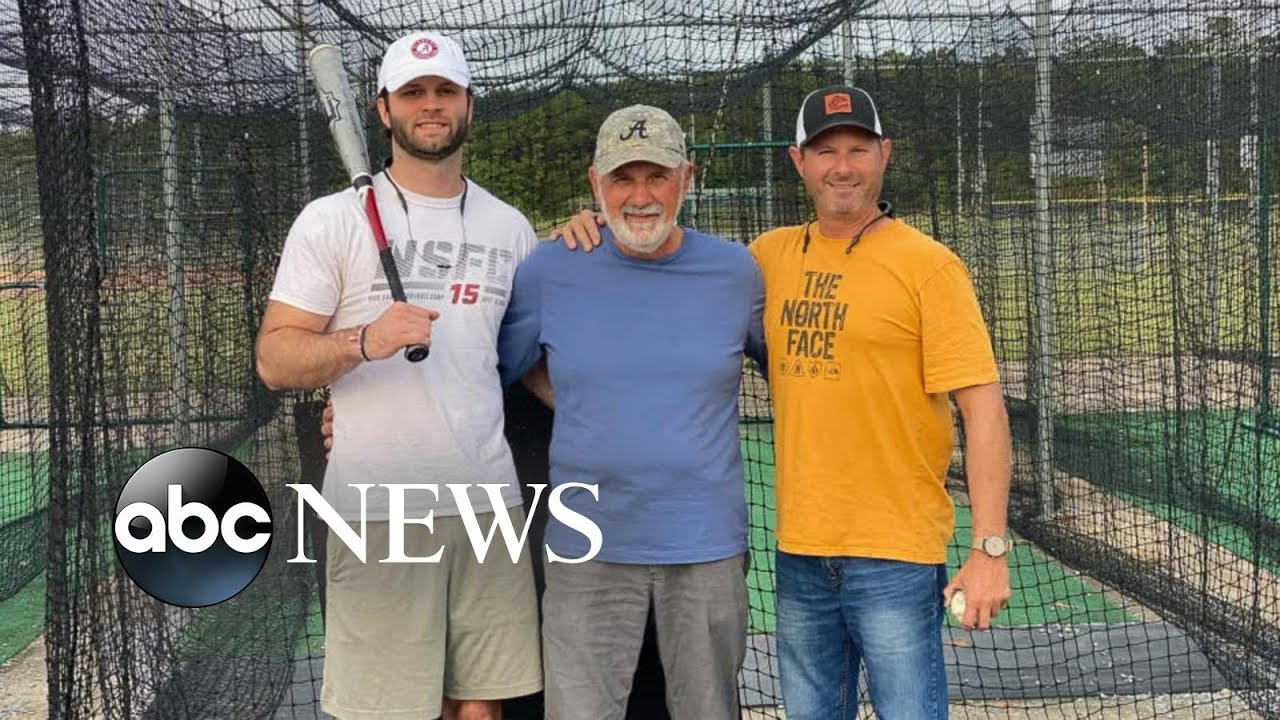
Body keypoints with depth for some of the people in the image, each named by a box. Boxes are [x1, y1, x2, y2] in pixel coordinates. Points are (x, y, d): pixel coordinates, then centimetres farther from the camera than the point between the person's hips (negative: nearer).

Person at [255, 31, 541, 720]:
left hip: (489, 501, 4)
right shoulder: (331, 220, 0)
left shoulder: (510, 227, 12)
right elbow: (274, 359, -5)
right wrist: (363, 341, -21)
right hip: (377, 510, -3)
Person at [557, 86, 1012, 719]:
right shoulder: (771, 255, 7)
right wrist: (602, 236, 3)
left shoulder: (928, 265, -7)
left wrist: (989, 548, -15)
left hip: (895, 556, -5)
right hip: (799, 553, 5)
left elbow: (984, 410, -9)